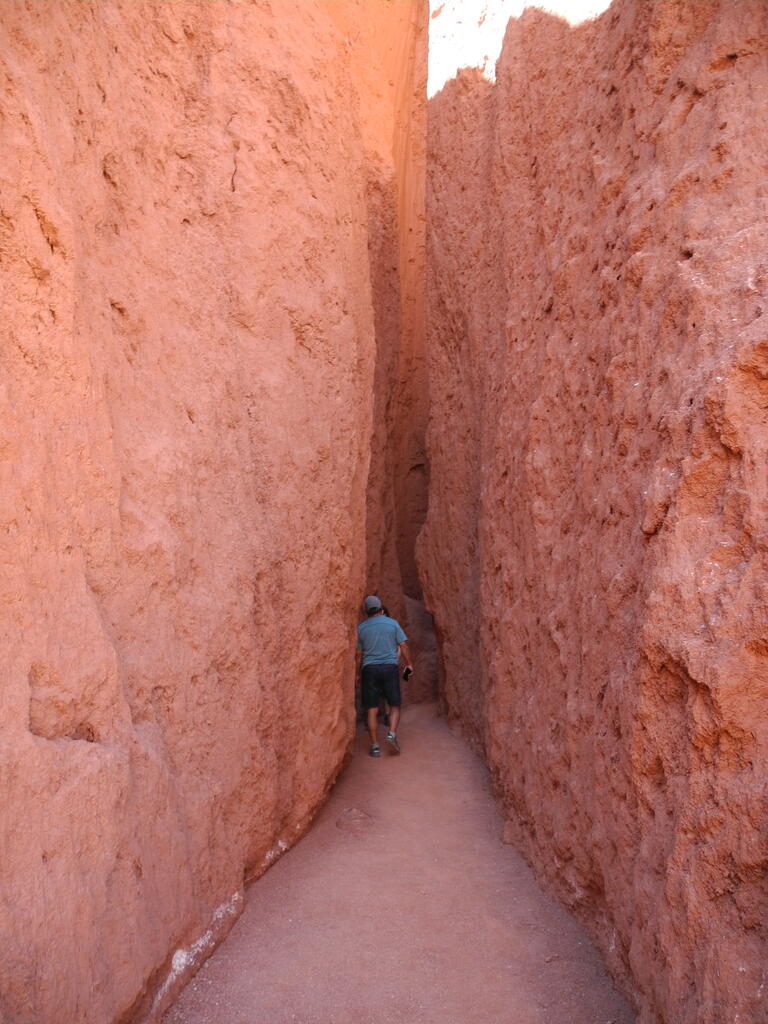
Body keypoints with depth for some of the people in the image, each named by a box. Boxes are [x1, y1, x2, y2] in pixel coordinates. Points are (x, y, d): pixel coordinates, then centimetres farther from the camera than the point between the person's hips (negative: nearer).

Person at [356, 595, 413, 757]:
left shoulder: (361, 627, 7)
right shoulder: (393, 623, 5)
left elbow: (358, 654, 7)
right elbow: (403, 646, 2)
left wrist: (356, 675, 15)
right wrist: (409, 664, 14)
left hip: (370, 669, 1)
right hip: (390, 666, -1)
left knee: (371, 709, 3)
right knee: (394, 705, 9)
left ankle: (375, 746, 0)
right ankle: (392, 733, -15)